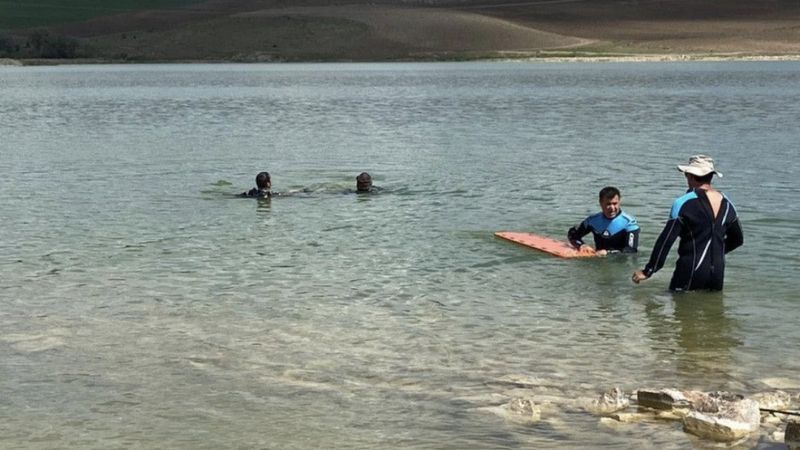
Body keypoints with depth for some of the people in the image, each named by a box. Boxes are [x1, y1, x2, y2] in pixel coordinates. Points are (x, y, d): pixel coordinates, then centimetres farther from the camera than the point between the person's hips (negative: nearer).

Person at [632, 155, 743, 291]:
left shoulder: (684, 203, -10)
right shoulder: (727, 204, 8)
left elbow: (666, 240, -10)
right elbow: (737, 240, 21)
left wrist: (648, 271, -5)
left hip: (692, 272, -5)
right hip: (718, 273, 5)